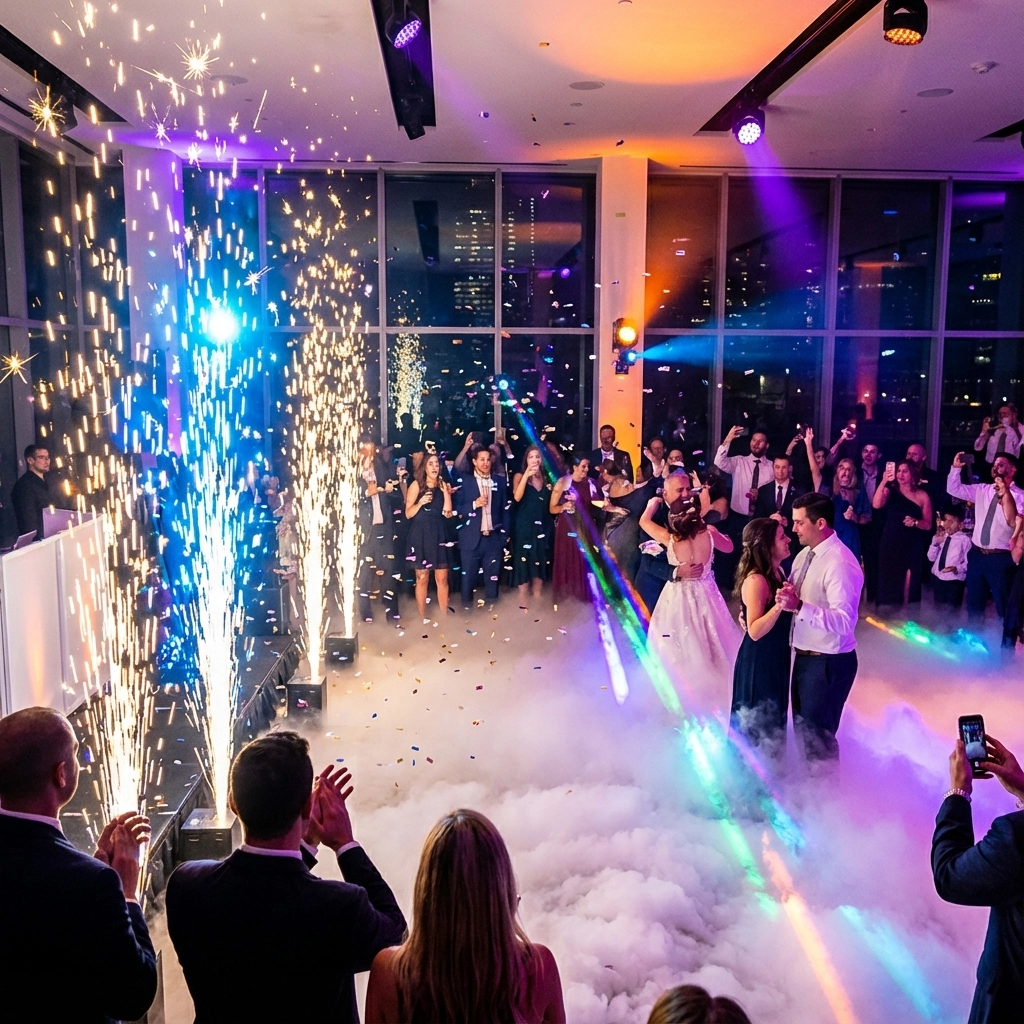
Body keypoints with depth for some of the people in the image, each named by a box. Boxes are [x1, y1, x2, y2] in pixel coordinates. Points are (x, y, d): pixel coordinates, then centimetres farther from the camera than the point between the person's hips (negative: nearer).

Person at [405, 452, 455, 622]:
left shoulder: (443, 486, 11)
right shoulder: (416, 484, 1)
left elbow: (448, 514, 3)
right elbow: (408, 513, -4)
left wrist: (446, 492, -5)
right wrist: (421, 502, -20)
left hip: (439, 535, 3)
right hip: (421, 535, -3)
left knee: (442, 578, 2)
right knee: (422, 579, 0)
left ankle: (444, 618, 8)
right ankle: (423, 618, 7)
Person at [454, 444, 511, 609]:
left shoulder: (499, 482, 10)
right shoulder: (464, 481, 2)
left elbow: (505, 510, 11)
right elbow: (457, 509, -1)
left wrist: (504, 534, 6)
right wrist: (474, 504, -15)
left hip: (494, 538, 2)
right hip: (472, 539, -2)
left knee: (493, 579, 6)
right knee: (468, 578, 4)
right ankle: (466, 608, 15)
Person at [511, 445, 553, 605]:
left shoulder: (546, 478, 11)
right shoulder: (520, 476, -1)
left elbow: (550, 505, 15)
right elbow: (517, 497, -20)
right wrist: (526, 475, -24)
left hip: (542, 527, 4)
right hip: (524, 527, -4)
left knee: (540, 566, 7)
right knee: (524, 566, -3)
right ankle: (523, 604, 1)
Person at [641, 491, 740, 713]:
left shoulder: (669, 538, -23)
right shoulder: (709, 534, -20)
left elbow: (644, 521, -4)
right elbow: (729, 547, 3)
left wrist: (653, 503, 13)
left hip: (679, 598, -2)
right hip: (706, 597, 2)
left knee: (680, 649, 16)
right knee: (710, 646, 21)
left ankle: (685, 696, 31)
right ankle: (714, 690, 38)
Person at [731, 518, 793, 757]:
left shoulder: (777, 572, 2)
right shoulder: (756, 580, -26)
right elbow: (755, 631, -29)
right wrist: (779, 605, -40)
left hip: (776, 657, 9)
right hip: (759, 661, -9)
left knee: (774, 718, 23)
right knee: (757, 722, 8)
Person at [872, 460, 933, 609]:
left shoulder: (922, 495, 1)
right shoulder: (890, 491, 1)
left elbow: (928, 525, 3)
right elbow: (876, 505, -20)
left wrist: (915, 522, -17)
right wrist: (884, 482, -27)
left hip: (911, 547, 0)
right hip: (889, 545, 0)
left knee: (908, 586, -1)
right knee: (888, 584, 3)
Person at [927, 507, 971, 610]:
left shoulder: (964, 539, -12)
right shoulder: (941, 536, 5)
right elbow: (931, 558, 5)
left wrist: (957, 568, -29)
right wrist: (935, 542, -8)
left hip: (954, 582, -5)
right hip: (937, 579, 6)